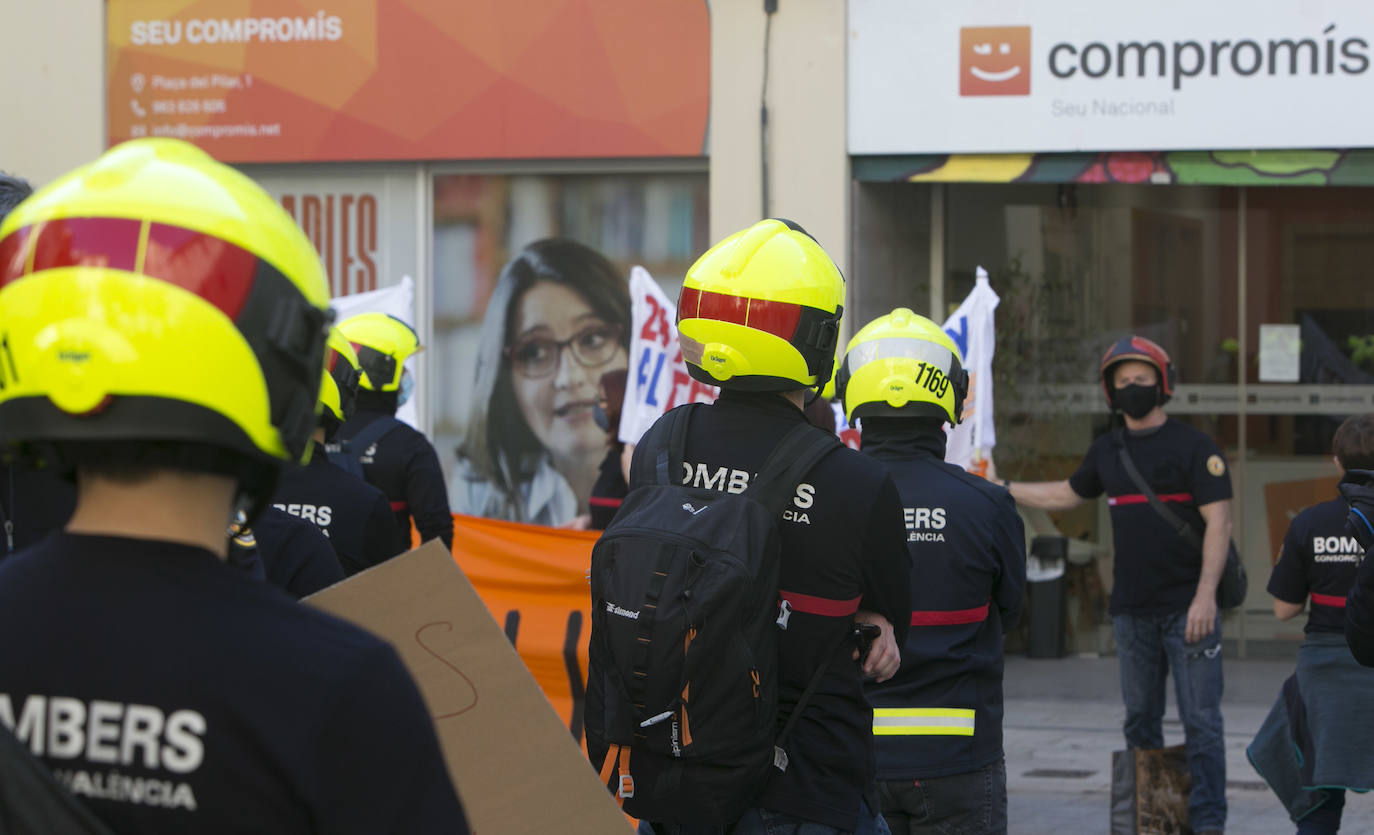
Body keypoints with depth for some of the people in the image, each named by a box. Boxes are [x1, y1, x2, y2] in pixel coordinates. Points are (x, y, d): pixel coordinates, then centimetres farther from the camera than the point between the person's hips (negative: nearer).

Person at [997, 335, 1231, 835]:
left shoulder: (1194, 447, -4)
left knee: (1200, 719, -6)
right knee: (1140, 719, 9)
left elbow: (1218, 522, -10)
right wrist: (1004, 489, 30)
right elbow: (1068, 495, 31)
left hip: (1187, 607, -6)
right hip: (1132, 610, 6)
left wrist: (1206, 594, -19)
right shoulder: (1108, 452, 13)